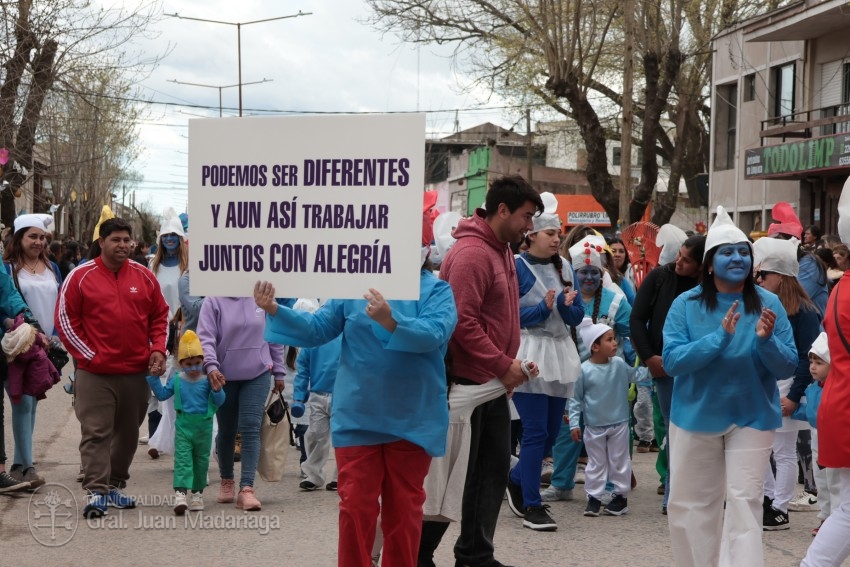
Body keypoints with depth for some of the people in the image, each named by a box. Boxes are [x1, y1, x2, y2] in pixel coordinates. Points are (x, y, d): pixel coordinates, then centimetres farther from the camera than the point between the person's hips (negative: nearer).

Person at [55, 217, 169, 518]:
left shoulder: (144, 276, 7)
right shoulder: (80, 276, -3)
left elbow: (160, 316, 14)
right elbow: (65, 319, -2)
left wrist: (158, 349, -1)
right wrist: (88, 355, -8)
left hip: (137, 372, 4)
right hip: (95, 372, -4)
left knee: (128, 433, 12)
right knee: (96, 433, -7)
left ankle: (115, 486, 24)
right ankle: (96, 491, -6)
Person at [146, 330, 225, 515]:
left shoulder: (207, 380, -7)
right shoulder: (176, 380, 1)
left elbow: (219, 402, -6)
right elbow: (162, 394, 12)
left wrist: (217, 390, -25)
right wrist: (153, 378, 3)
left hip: (203, 426, 0)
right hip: (183, 426, 0)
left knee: (201, 460, 12)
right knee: (182, 458, -10)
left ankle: (197, 493, 26)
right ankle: (180, 493, -19)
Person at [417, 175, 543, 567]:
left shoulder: (502, 250, 12)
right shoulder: (471, 253, -18)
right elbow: (462, 322, -24)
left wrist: (509, 363, 10)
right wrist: (503, 365, -19)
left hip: (493, 383, 9)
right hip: (466, 383, -9)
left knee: (494, 468, 11)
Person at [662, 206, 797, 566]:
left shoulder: (768, 304, -6)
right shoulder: (686, 304, -8)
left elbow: (788, 367, -6)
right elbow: (671, 361, -17)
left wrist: (767, 340, -27)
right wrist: (719, 337, -28)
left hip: (752, 417, -1)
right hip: (697, 416, 1)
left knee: (745, 502, -6)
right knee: (691, 502, 12)